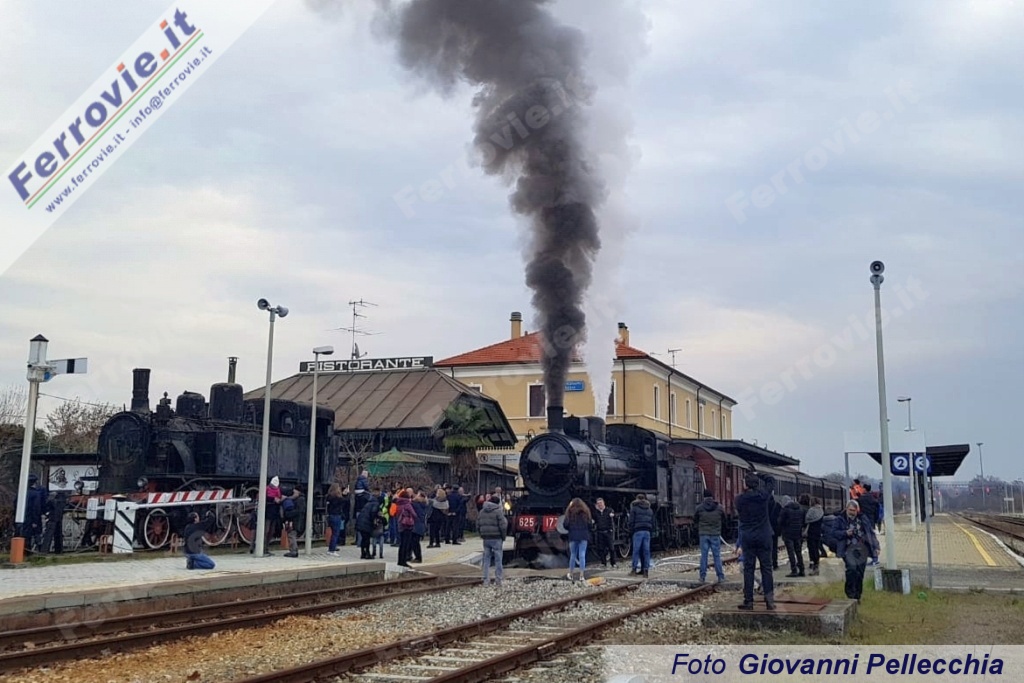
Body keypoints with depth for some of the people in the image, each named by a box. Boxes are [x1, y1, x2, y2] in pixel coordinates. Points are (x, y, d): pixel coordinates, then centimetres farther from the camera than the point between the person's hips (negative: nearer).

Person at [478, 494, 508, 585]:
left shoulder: (482, 511, 9)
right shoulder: (498, 511, -9)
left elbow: (478, 526, 10)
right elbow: (503, 526, -14)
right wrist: (503, 537, -1)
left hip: (486, 539, 5)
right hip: (496, 539, -5)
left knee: (486, 559, 10)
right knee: (498, 559, 3)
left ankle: (486, 580, 9)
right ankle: (498, 580, 4)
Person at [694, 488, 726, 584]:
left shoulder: (700, 508, -4)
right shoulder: (719, 507, -3)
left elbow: (695, 520, 6)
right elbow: (724, 519, 11)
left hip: (703, 534, 0)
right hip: (715, 534, 0)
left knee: (704, 555, 5)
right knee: (717, 556, 5)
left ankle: (703, 576, 5)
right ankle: (720, 576, 5)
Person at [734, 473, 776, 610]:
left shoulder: (740, 498, -6)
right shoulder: (764, 495, -4)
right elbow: (771, 482, 13)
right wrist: (758, 476, 13)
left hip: (747, 537, 0)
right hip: (764, 536, 0)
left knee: (748, 568, 3)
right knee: (766, 567, 5)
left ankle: (748, 600, 2)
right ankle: (769, 598, 0)